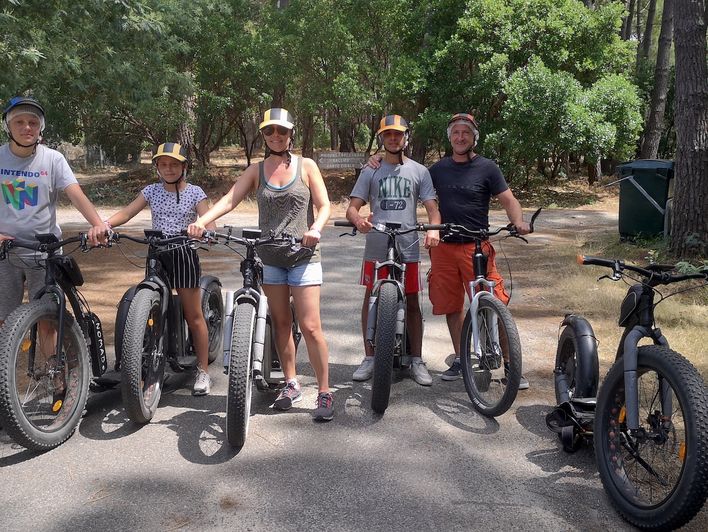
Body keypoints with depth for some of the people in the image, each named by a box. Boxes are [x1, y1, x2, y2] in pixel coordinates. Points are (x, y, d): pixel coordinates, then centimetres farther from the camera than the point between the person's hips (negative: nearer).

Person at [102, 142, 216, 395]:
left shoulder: (195, 192, 0)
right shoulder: (151, 191, 7)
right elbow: (126, 212, -5)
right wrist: (103, 223, -24)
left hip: (184, 254, -3)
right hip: (157, 255, 3)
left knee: (194, 315, 0)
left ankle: (203, 371, 9)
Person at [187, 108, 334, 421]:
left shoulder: (306, 166, 3)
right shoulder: (256, 171, 8)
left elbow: (324, 205, -2)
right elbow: (229, 199, -5)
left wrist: (315, 228, -24)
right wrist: (202, 221, -22)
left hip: (303, 255, -3)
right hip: (270, 256, 3)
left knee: (310, 326, -8)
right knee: (280, 323, 9)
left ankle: (324, 393, 1)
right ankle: (291, 385, 23)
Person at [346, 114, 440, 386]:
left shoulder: (418, 171, 9)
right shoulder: (370, 171, 9)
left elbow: (432, 208, 4)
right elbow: (352, 207, 3)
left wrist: (433, 229, -18)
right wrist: (358, 219, -21)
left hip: (408, 246, 0)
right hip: (376, 247, 1)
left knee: (412, 301, 4)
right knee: (371, 298, 5)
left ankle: (416, 360, 14)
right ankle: (369, 358, 16)